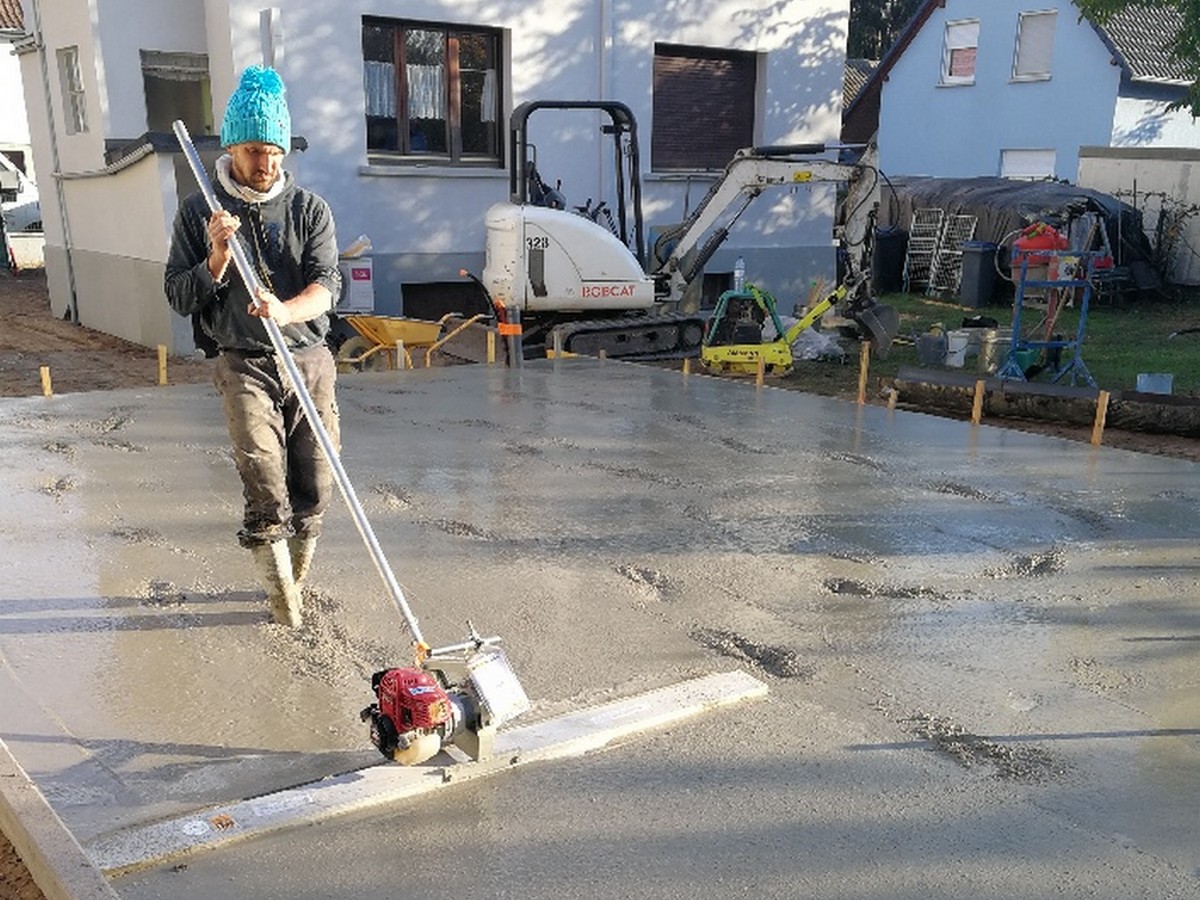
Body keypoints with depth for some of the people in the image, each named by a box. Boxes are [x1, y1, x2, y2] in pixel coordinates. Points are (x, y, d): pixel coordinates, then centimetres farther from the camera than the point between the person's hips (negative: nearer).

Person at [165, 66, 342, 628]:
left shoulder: (309, 209, 4)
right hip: (244, 366, -1)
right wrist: (217, 260, -14)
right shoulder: (199, 212, 5)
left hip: (310, 361, 1)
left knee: (315, 487, 3)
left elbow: (327, 284, -8)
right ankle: (282, 596, 2)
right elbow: (179, 298, 5)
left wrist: (286, 312, -30)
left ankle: (293, 581, 25)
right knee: (265, 487, -13)